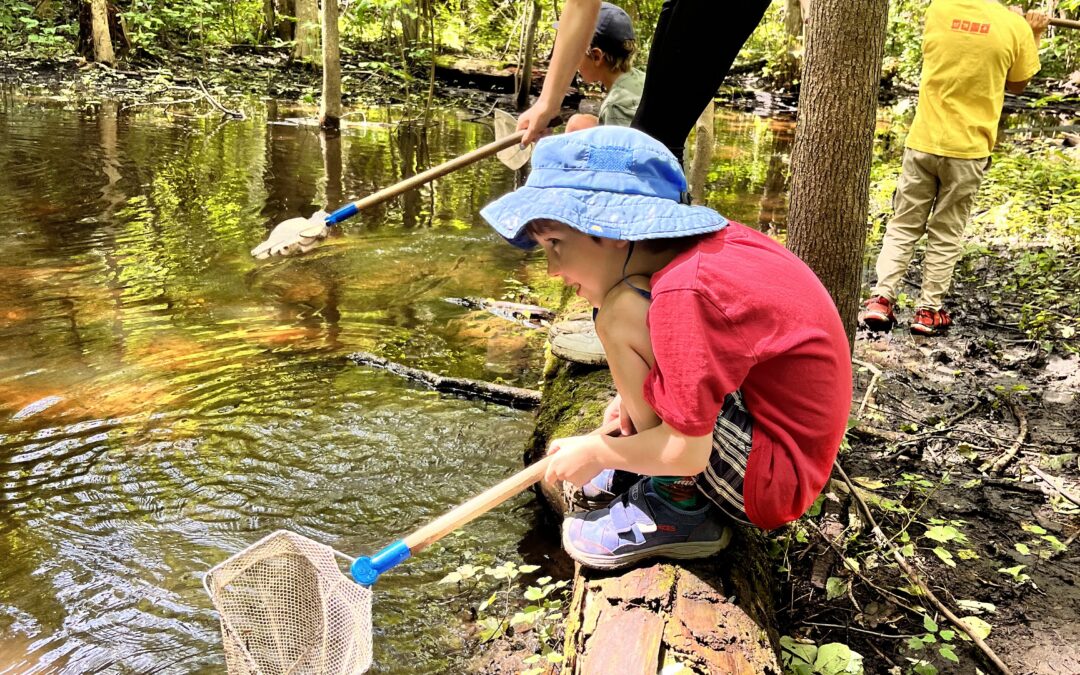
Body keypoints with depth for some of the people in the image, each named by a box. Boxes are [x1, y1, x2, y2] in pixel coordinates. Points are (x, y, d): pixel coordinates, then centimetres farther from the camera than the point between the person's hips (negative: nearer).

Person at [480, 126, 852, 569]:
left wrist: (595, 452, -8)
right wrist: (640, 396, 7)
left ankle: (680, 506, -7)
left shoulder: (685, 293, -27)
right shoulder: (716, 244, -1)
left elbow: (686, 452, -25)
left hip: (772, 482, -9)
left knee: (622, 313, -21)